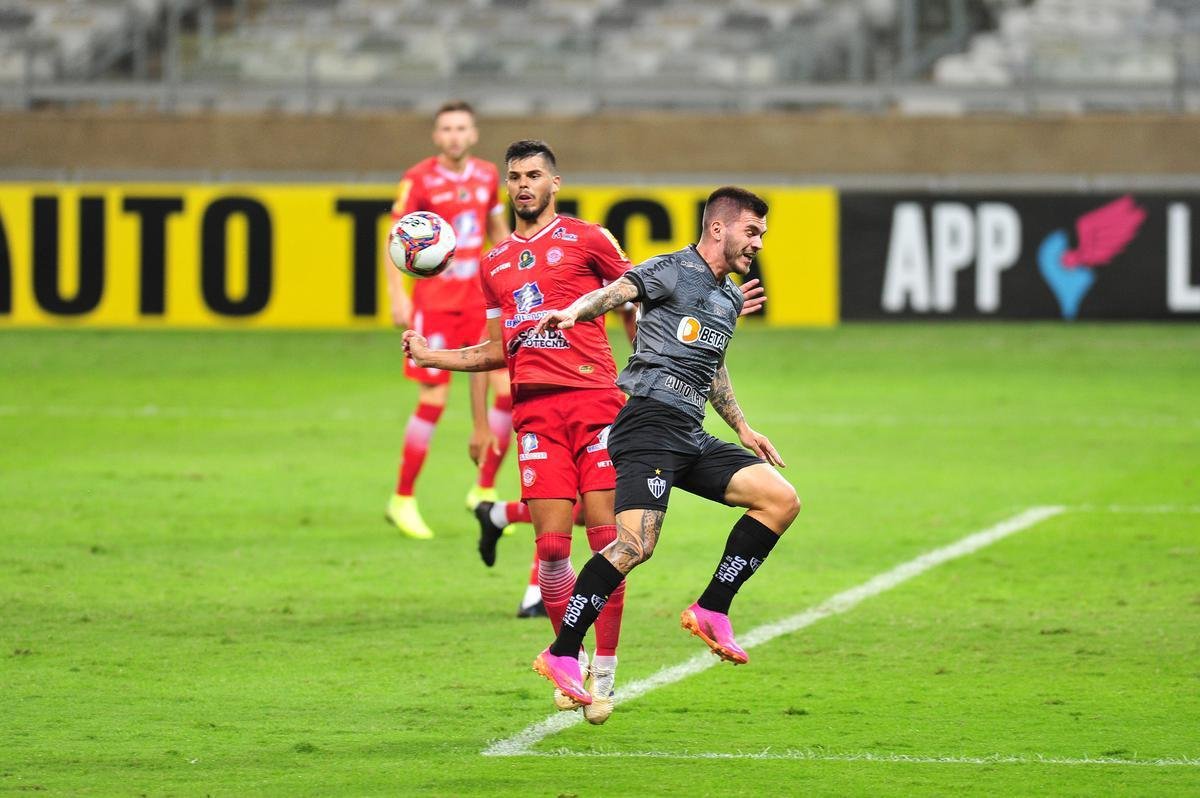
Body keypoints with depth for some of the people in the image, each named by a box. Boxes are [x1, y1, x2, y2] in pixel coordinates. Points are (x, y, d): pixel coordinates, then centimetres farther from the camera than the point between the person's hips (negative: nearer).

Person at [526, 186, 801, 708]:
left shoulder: (731, 298, 23)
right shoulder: (673, 272, -2)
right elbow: (617, 292, -19)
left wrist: (743, 429, 39)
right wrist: (575, 311, -39)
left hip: (691, 438, 9)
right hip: (650, 424, -9)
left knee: (781, 500, 0)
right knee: (635, 545, -22)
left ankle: (711, 612, 3)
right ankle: (561, 656, -16)